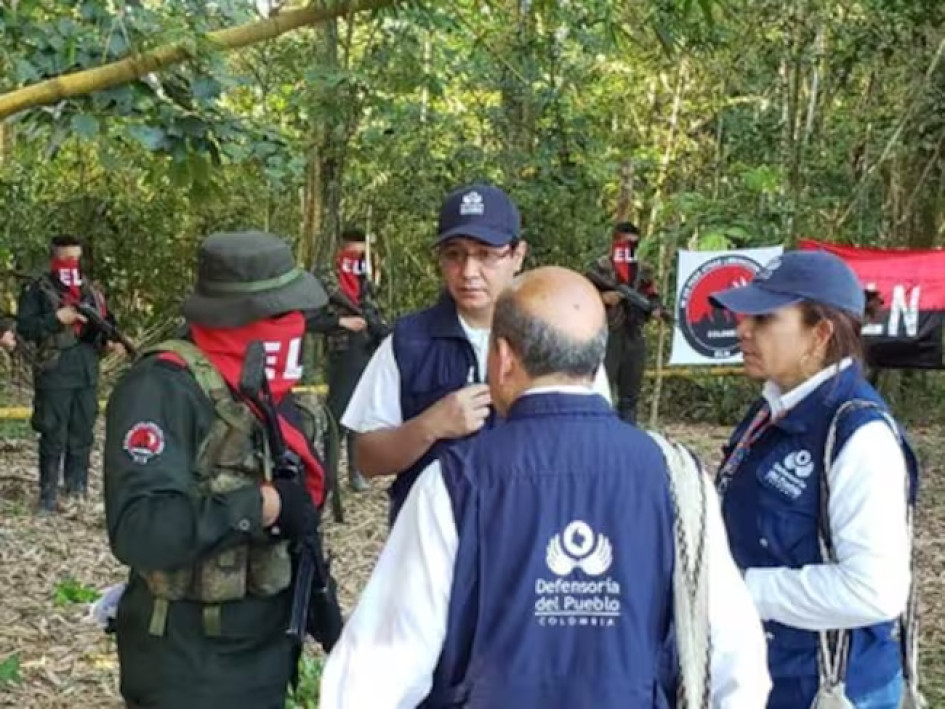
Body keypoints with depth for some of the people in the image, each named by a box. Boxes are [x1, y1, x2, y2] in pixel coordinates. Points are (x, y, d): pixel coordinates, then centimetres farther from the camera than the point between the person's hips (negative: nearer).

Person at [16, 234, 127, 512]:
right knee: (53, 438, -2)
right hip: (54, 376, -5)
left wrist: (111, 340, -3)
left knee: (83, 435, 12)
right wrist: (57, 318, -20)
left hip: (87, 374, 5)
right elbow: (25, 328, -11)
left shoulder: (91, 291, 11)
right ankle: (48, 496, 4)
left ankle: (78, 490, 23)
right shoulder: (37, 291, -5)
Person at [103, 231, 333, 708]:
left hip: (266, 648, 8)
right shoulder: (161, 388, -20)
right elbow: (136, 530, -30)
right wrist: (259, 507, -25)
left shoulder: (267, 389, 8)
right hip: (186, 663, -8)